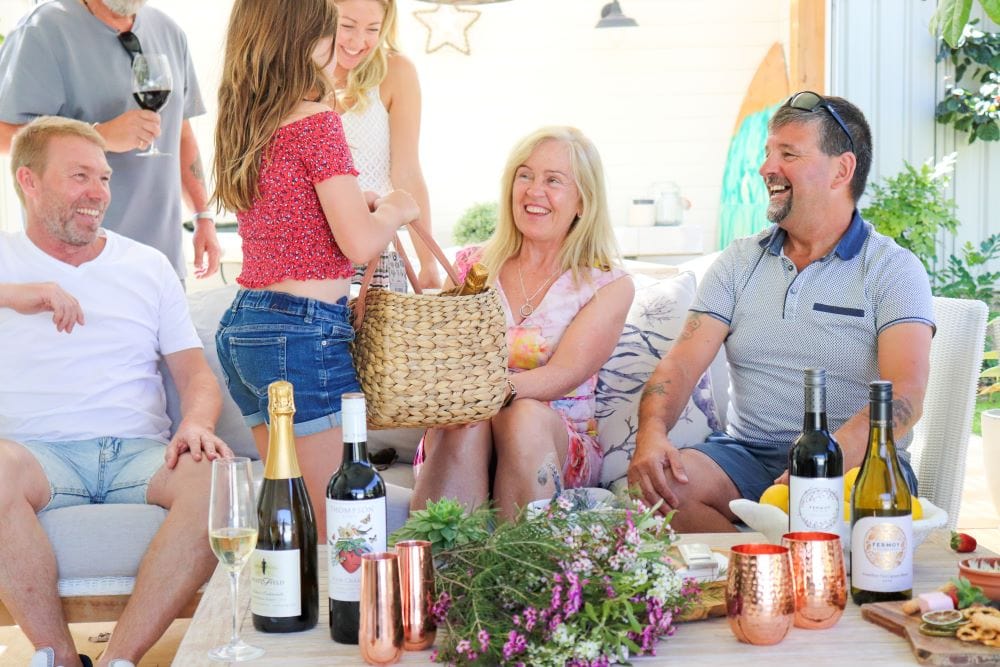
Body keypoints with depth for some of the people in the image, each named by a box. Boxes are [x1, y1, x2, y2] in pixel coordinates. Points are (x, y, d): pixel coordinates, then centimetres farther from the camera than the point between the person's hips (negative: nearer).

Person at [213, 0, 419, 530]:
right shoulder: (315, 121, -12)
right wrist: (395, 210, 3)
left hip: (240, 326, 9)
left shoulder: (239, 126, 11)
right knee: (334, 529, -1)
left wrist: (367, 205, 18)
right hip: (304, 330, -8)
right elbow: (359, 243, -15)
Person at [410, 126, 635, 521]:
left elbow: (563, 375, -13)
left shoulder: (610, 286, 3)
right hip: (458, 441, 1)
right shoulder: (471, 266, 11)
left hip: (561, 447, -1)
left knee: (526, 416, -33)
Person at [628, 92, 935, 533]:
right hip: (748, 454, 4)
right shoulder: (739, 262, 11)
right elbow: (682, 362, 0)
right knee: (654, 480, -25)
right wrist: (652, 431, -22)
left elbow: (905, 397, -16)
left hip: (856, 465, -3)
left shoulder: (893, 270, -2)